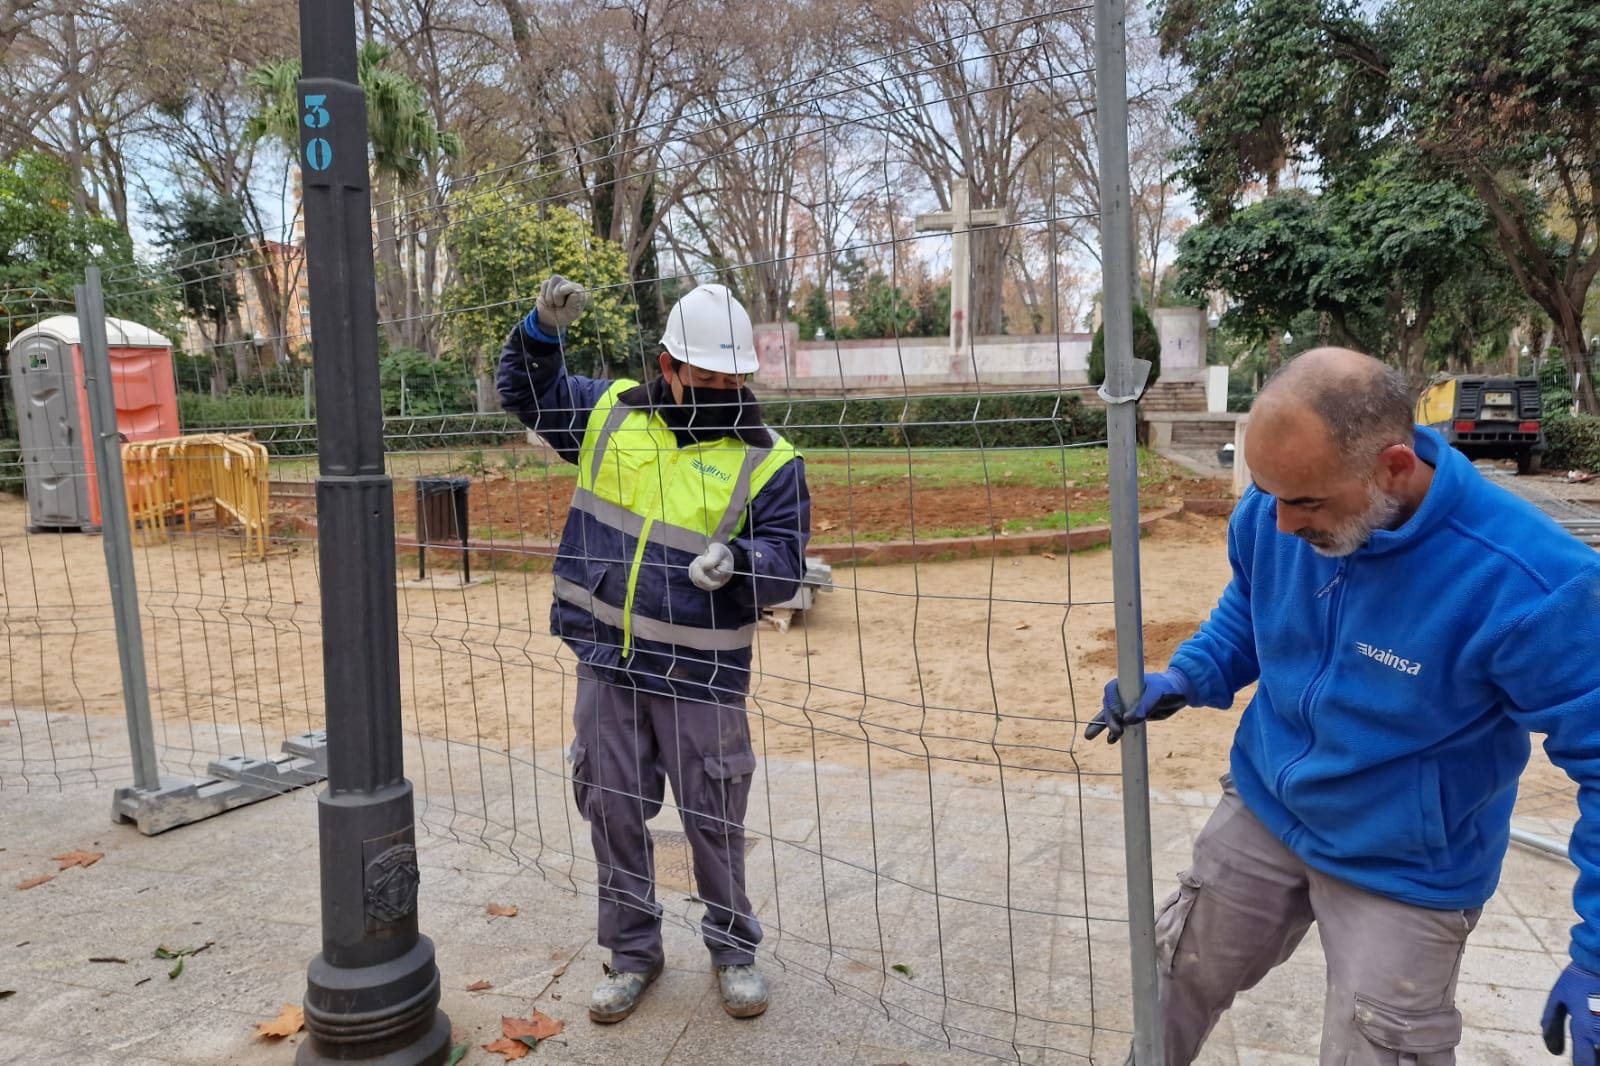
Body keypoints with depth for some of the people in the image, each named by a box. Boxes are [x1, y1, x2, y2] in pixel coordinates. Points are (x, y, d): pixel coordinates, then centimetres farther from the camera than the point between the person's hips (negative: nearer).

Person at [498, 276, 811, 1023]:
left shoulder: (768, 460, -5)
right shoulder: (610, 414, 6)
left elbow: (785, 562, -11)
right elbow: (527, 390, 16)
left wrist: (735, 562, -32)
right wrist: (544, 329, -2)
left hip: (702, 679, -3)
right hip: (607, 666, 3)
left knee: (714, 821, 9)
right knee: (613, 812, 14)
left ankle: (733, 949, 33)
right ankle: (632, 951, 34)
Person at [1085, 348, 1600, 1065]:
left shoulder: (1525, 581, -32)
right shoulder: (1269, 515, -15)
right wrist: (1183, 679, -12)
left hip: (1406, 873, -4)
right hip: (1262, 812, 5)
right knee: (1176, 982, 21)